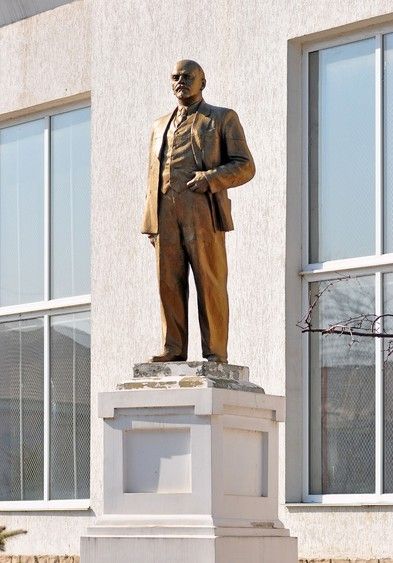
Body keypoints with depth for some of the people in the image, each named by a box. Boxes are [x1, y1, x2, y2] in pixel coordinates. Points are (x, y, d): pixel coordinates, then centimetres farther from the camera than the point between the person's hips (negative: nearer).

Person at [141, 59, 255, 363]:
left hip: (203, 210, -4)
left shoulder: (223, 119, 13)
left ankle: (215, 352, -7)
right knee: (170, 283, -2)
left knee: (210, 282, -7)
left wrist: (211, 178, -13)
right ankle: (173, 349, -1)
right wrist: (150, 220, 12)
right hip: (166, 214, 4)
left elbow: (245, 166, 4)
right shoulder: (161, 125, 27)